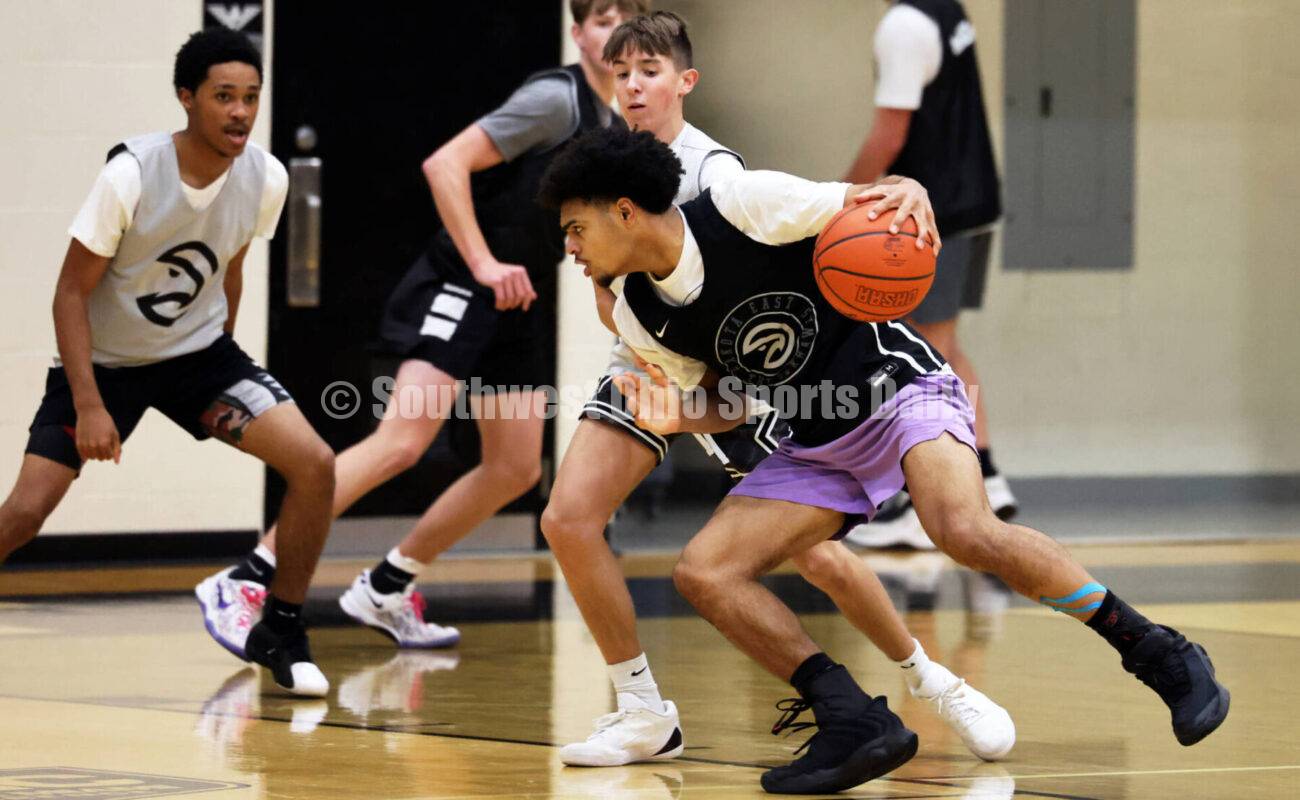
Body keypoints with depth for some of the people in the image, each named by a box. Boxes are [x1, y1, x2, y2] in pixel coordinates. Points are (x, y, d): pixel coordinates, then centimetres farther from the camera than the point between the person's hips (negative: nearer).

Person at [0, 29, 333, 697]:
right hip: (102, 359, -3)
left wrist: (219, 359, 14)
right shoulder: (130, 174, -25)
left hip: (198, 351, 3)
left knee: (314, 463, -16)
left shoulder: (266, 179, -12)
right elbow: (71, 293, -17)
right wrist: (90, 405, -23)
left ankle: (279, 635, -1)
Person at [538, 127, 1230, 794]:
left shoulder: (744, 204, -16)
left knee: (966, 531, -33)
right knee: (702, 572, -10)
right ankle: (856, 724, -11)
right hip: (817, 444, 7)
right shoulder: (639, 319, 1)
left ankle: (1159, 655, -21)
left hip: (898, 386, -7)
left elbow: (874, 210, -9)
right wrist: (678, 417, -9)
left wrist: (911, 196, -33)